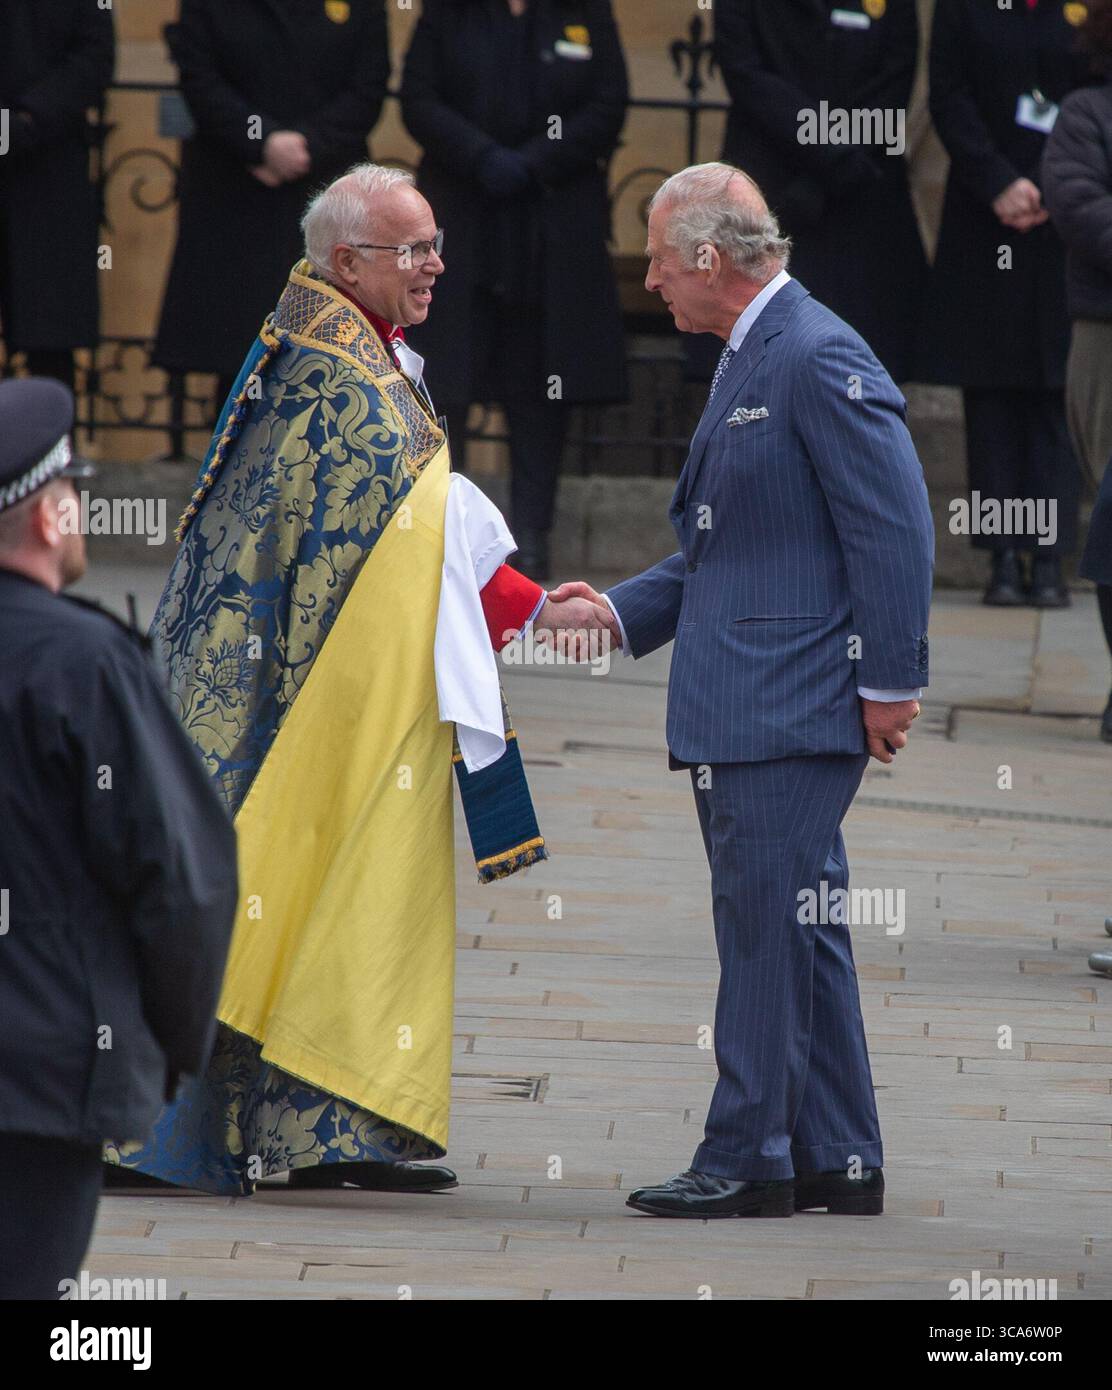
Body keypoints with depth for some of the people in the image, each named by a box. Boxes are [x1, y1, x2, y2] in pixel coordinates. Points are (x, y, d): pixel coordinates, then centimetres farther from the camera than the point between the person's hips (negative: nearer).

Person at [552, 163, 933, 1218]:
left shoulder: (818, 360, -14)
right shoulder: (747, 361, 18)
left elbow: (894, 528, -17)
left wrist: (889, 683, -17)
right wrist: (622, 609, 14)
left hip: (787, 711, -10)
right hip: (734, 714, 10)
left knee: (769, 924, -8)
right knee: (795, 930, 12)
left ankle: (749, 1157, -5)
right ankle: (834, 1161, 16)